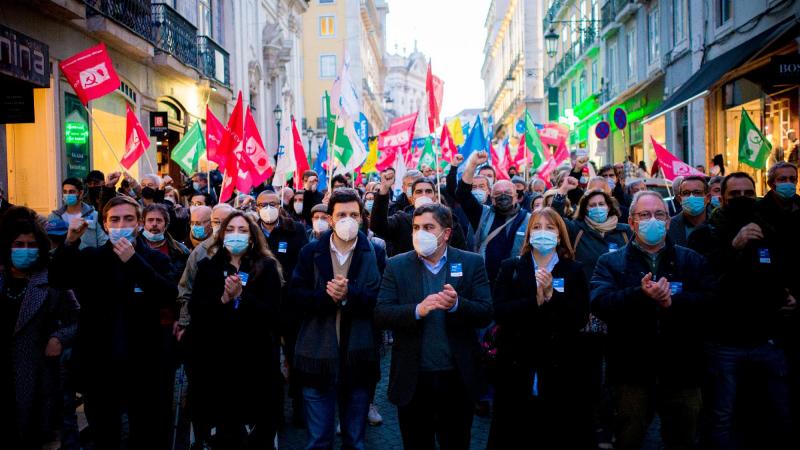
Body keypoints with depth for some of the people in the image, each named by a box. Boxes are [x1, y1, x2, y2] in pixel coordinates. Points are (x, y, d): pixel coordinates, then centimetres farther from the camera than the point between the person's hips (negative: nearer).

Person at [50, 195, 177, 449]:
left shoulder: (155, 259, -1)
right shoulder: (90, 257, 3)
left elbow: (169, 297, -17)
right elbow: (58, 279, -11)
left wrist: (133, 260, -23)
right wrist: (70, 242, -26)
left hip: (142, 366, -1)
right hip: (98, 365, 2)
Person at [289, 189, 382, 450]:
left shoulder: (375, 253, -2)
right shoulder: (310, 252, 4)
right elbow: (296, 295, -4)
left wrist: (348, 293, -24)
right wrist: (327, 296, -19)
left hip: (358, 357, 0)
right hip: (318, 357, 1)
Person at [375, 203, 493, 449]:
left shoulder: (472, 263, 0)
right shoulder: (396, 266, 1)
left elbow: (485, 314, -5)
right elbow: (380, 315, -7)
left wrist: (457, 305, -25)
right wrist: (418, 310, -24)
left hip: (458, 378, 0)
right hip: (412, 379, 0)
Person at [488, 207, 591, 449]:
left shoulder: (573, 271, 5)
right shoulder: (510, 267, 6)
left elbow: (580, 318, -6)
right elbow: (499, 312, -7)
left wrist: (552, 295, -19)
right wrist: (535, 300, -19)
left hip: (559, 368, 0)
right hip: (516, 367, 0)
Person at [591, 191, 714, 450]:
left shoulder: (692, 260, 10)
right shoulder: (610, 262, 5)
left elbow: (712, 300, -4)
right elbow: (600, 304, -12)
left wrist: (673, 301, -19)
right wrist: (640, 295, -26)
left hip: (681, 369, 2)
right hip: (632, 370, -1)